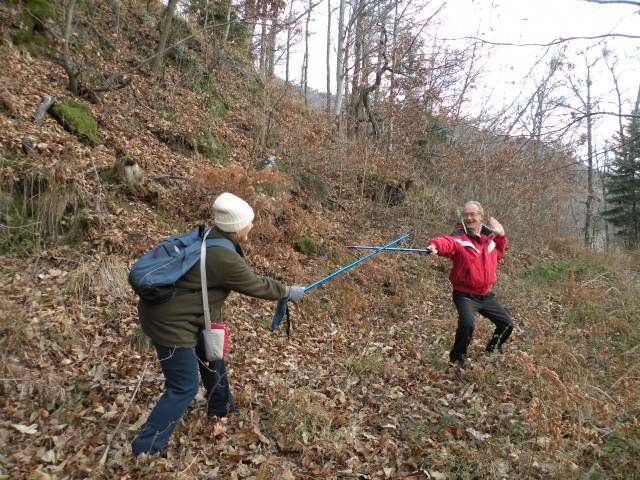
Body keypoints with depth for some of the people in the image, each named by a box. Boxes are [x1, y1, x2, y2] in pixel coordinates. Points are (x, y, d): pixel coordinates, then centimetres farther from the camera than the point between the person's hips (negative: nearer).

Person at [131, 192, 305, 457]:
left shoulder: (209, 237, 0)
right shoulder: (225, 259, -25)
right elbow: (257, 285, -11)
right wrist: (288, 292, 4)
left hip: (170, 310, 10)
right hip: (168, 321, -10)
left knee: (211, 355, 25)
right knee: (184, 387, 0)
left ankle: (221, 409, 47)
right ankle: (145, 450, 12)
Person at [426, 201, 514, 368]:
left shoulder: (489, 237, 6)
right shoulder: (459, 238, -15)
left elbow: (497, 254, 28)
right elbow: (447, 243, -41)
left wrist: (501, 236, 12)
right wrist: (435, 245, -64)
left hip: (486, 294, 7)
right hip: (465, 294, -7)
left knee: (507, 324, 15)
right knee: (467, 323, -29)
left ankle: (494, 348, 46)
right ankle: (457, 358, -2)